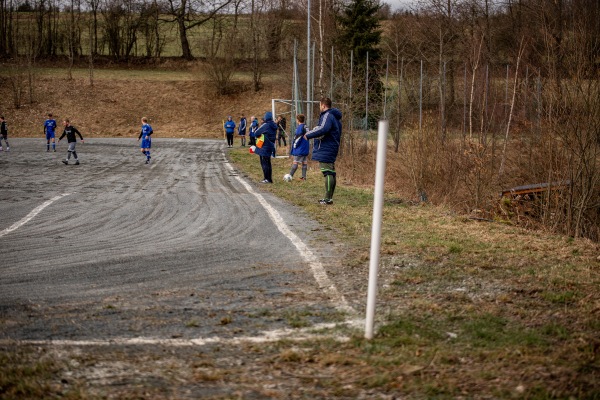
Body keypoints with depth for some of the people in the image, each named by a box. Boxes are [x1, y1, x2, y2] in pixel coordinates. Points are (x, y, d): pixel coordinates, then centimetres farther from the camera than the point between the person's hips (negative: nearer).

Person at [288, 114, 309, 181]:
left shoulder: (300, 127, -15)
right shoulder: (305, 127, 9)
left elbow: (298, 137, -19)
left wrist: (294, 145, -8)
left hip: (300, 149, -8)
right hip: (305, 148, 8)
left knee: (295, 162, -7)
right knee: (304, 162, 8)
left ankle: (290, 176, -8)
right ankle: (304, 177, 10)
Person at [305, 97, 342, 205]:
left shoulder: (327, 116, -13)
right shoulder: (335, 117, 20)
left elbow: (323, 129, -29)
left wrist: (309, 135, -19)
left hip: (325, 150, -11)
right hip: (332, 149, 11)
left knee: (328, 173, -11)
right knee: (331, 173, 13)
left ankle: (328, 198, -12)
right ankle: (329, 197, 18)